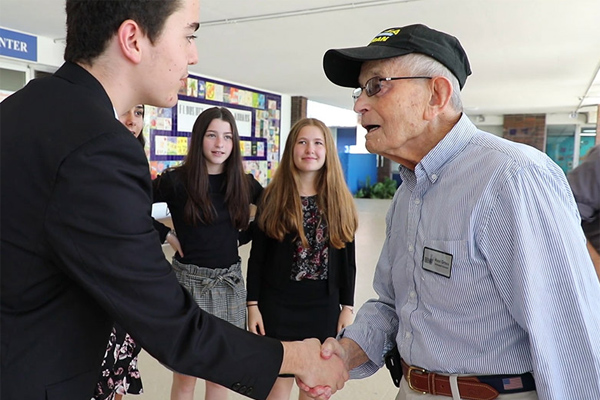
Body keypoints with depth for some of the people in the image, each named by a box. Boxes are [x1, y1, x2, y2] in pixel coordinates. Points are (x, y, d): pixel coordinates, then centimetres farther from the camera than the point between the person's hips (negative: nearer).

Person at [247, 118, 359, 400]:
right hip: (278, 303, -1)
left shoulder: (340, 200, 1)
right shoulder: (273, 198, -4)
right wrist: (253, 305, -5)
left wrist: (347, 307, 2)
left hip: (324, 305, 2)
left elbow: (347, 259, 4)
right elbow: (257, 257, -2)